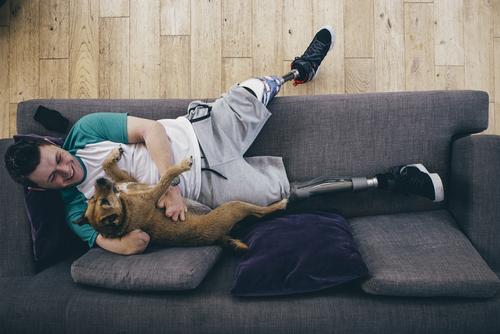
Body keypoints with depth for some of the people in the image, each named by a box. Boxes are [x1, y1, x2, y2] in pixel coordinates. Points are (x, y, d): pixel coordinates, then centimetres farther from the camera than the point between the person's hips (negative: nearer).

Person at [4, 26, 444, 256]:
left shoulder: (84, 129, -3)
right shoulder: (77, 211, -1)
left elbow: (151, 129, -10)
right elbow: (131, 245, -9)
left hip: (198, 134, 1)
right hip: (208, 185, -1)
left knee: (249, 93, -9)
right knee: (281, 192, -5)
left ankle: (296, 71, 26)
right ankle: (383, 181, 2)